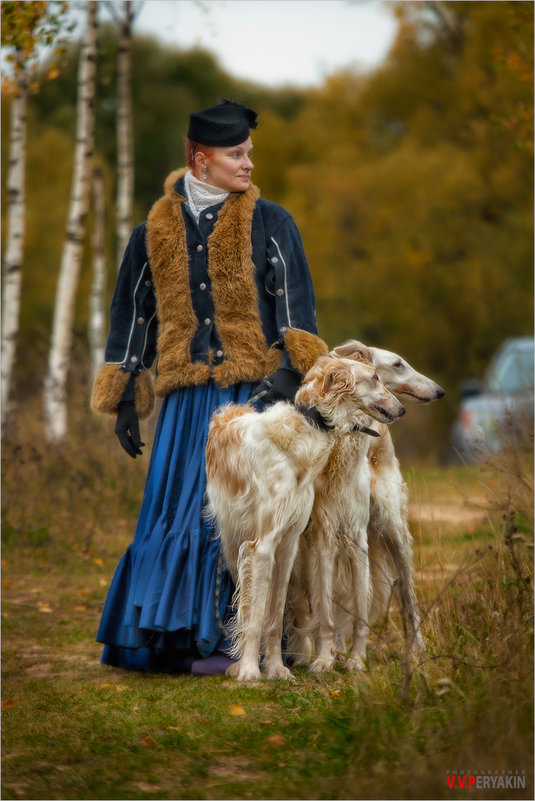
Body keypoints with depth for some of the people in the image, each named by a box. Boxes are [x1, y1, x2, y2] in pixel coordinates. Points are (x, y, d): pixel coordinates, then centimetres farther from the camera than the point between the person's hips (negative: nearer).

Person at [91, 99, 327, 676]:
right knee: (178, 511, -3)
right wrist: (125, 397, 14)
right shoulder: (155, 233, 12)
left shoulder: (270, 225, 6)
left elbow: (295, 303, 0)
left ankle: (234, 639, -3)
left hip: (255, 391, -2)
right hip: (189, 396, 2)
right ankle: (172, 634, 4)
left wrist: (290, 368, -15)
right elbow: (132, 314, 19)